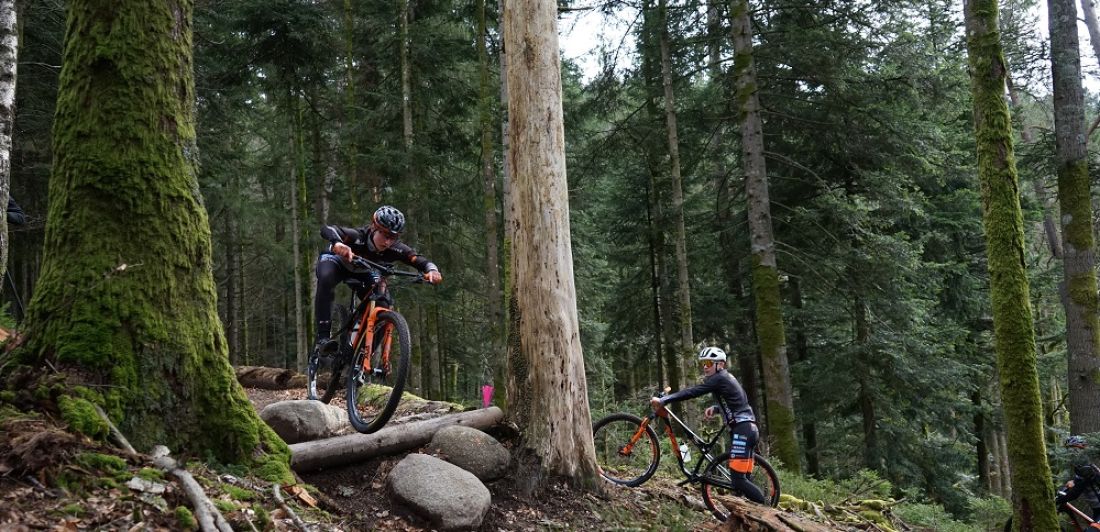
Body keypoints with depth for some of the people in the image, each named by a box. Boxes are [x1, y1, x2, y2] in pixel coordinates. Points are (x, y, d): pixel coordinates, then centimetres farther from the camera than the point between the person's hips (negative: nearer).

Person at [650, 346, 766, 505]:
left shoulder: (719, 378, -9)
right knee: (743, 478, 8)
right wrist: (715, 408, 11)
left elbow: (692, 392, -19)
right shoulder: (727, 378, 21)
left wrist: (663, 400, -22)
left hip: (742, 431, -10)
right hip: (748, 429, 10)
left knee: (738, 481, -13)